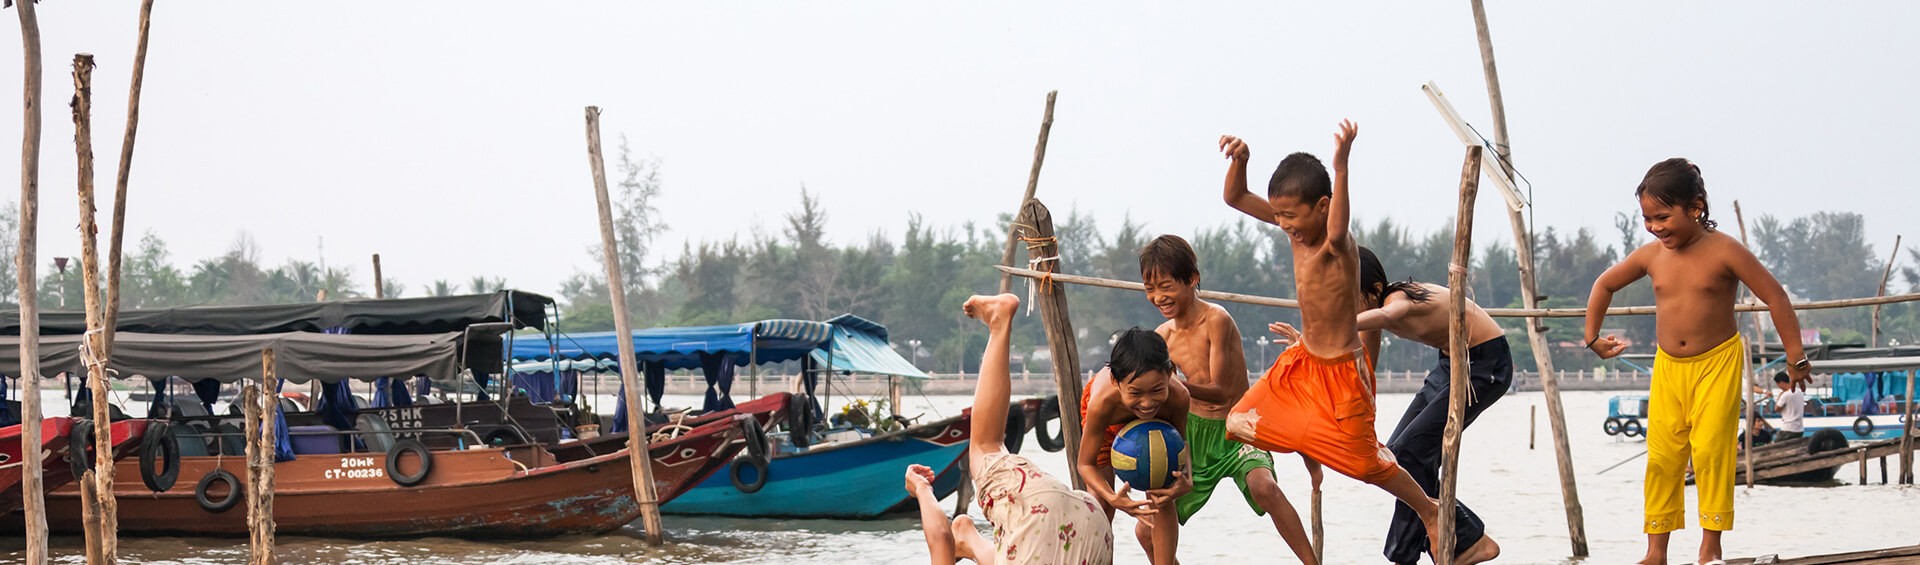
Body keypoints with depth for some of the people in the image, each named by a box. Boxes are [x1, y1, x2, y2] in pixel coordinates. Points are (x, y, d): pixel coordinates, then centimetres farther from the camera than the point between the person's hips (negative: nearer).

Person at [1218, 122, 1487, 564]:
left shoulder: (1337, 244, -27)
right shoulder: (1299, 228, -5)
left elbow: (1336, 230, -55)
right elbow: (1236, 198, -1)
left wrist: (1341, 165, -63)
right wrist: (1239, 160, -22)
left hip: (1340, 372, -8)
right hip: (1301, 362, 8)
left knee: (1366, 460, 2)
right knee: (1237, 425, 10)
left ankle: (1429, 511, 28)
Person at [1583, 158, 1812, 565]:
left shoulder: (1724, 252, -15)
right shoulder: (1651, 256, -2)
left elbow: (1775, 297, -12)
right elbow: (1605, 285, 16)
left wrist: (1796, 358, -10)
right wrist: (1592, 337, 18)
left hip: (1718, 363, -4)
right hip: (1668, 366, 4)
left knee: (1710, 450, -10)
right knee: (1661, 456, 2)